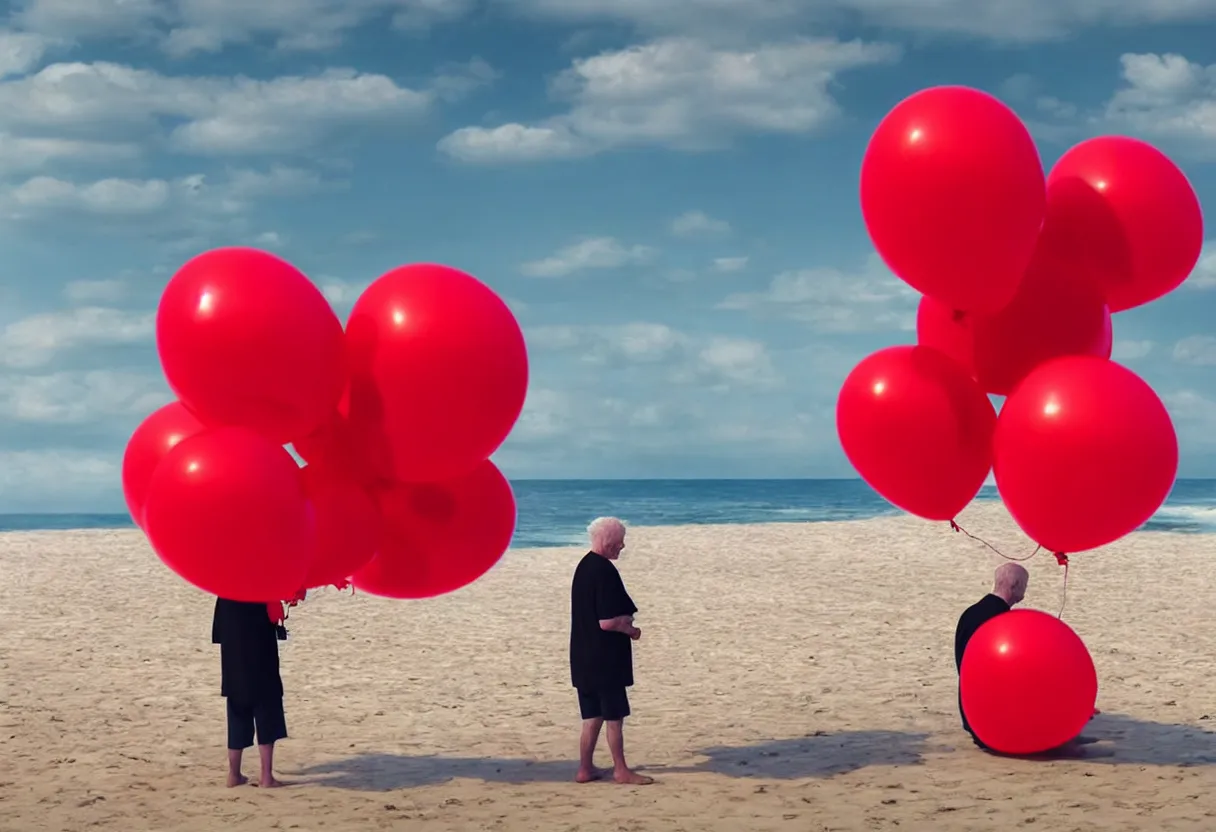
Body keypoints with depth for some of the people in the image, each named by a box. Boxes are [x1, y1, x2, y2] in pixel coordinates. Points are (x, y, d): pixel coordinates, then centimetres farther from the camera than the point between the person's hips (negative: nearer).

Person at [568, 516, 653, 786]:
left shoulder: (584, 566, 10)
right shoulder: (604, 571, -19)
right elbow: (607, 622, -24)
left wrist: (624, 621, 13)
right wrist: (630, 630, -7)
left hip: (584, 656, 9)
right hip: (605, 658, -9)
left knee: (592, 715, 13)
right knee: (614, 715, 1)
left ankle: (586, 768, 17)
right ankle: (621, 770, 8)